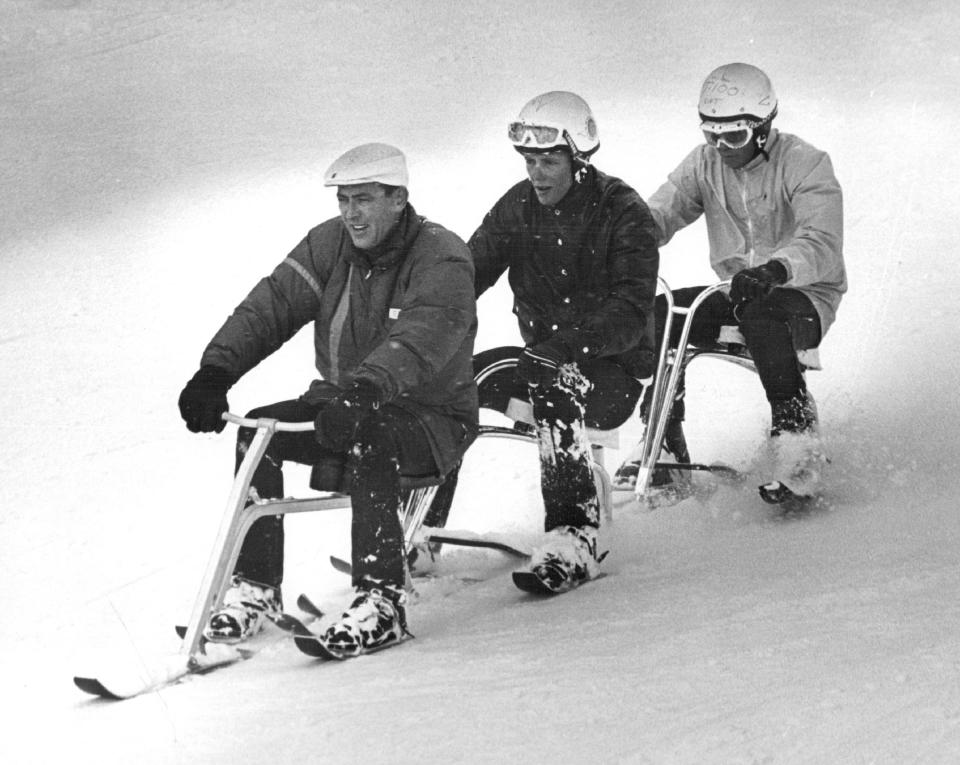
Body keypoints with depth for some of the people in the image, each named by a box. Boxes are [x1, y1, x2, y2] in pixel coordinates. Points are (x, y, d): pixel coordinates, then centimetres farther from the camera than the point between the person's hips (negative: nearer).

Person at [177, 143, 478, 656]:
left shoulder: (441, 259, -16)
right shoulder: (330, 245, 2)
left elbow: (419, 341, -33)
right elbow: (269, 306, -8)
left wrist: (368, 384, -52)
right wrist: (216, 370, -24)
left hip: (431, 417, -6)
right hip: (339, 401, 6)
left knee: (365, 433, -37)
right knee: (255, 432, -15)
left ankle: (383, 600, -33)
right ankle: (257, 587, -5)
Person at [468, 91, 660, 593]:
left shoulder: (623, 215, -12)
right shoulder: (517, 208, 5)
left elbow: (631, 312, -22)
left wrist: (576, 340, -39)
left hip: (615, 370, -6)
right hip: (542, 358, 6)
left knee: (549, 376, -38)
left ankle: (574, 539, -41)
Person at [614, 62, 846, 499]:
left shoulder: (805, 165, -15)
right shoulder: (705, 164, 3)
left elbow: (822, 243, -31)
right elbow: (657, 215, -6)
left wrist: (774, 270, -52)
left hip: (805, 294, -6)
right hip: (735, 292, 6)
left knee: (762, 317, -39)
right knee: (654, 314, -16)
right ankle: (665, 450, -6)